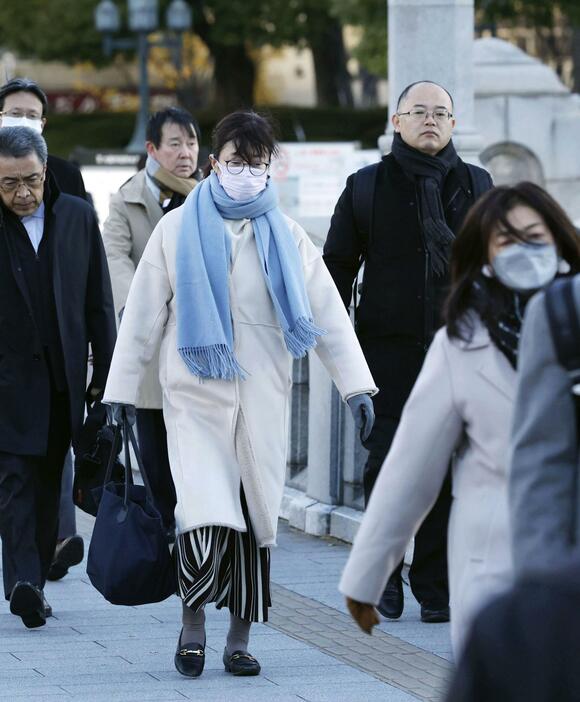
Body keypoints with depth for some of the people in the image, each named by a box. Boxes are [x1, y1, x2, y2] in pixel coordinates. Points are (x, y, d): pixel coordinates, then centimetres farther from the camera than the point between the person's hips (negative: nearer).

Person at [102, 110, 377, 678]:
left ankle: (240, 639, 14)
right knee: (207, 514, -17)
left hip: (262, 397, 2)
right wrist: (121, 388, 4)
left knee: (256, 517, 3)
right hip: (195, 395, -2)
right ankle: (193, 621, 4)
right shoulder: (178, 229, 5)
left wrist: (355, 385, -5)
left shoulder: (284, 236, 8)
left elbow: (327, 312, 4)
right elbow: (143, 313, 7)